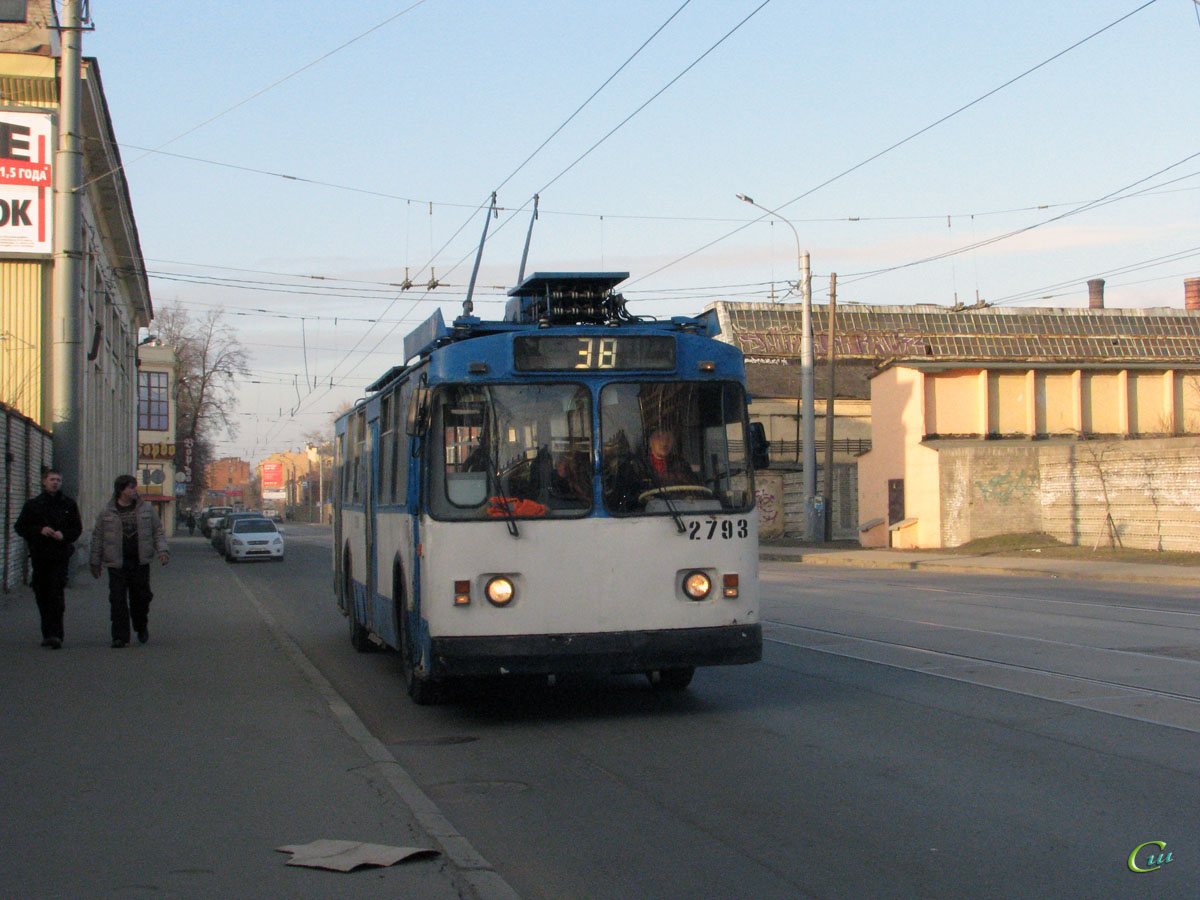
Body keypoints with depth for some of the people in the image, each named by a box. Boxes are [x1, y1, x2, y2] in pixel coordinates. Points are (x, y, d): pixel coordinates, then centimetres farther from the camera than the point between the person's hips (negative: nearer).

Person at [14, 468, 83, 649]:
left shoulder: (68, 504, 9)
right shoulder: (33, 504, 8)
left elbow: (77, 528, 11)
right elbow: (20, 527, 6)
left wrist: (64, 535, -9)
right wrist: (40, 530, -10)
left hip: (61, 555, -2)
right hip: (39, 555, 2)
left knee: (56, 594, -14)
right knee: (42, 594, 5)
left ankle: (55, 634, -19)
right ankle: (47, 633, 17)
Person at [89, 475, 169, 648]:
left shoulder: (146, 509, 7)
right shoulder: (107, 512, 3)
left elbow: (158, 531, 12)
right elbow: (97, 537, 8)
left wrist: (162, 551, -3)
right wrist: (95, 563, 8)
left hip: (140, 562, 1)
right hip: (117, 563, -1)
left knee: (141, 597, 6)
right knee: (118, 600, -5)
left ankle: (142, 628, 30)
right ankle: (120, 636, -1)